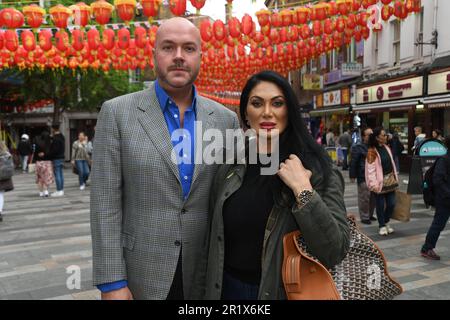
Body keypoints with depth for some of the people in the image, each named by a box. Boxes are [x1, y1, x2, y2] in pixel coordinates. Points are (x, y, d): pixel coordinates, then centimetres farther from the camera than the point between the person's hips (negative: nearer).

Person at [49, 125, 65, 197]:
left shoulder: (56, 138, -17)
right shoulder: (62, 137, 14)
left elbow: (54, 150, -22)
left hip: (56, 158, -10)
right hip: (62, 157, 10)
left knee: (57, 174, -7)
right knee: (61, 174, 13)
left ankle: (59, 191, -6)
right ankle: (61, 190, 17)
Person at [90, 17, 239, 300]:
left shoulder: (227, 119, 1)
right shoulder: (117, 113, -6)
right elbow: (105, 203, -8)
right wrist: (112, 283, -11)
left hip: (205, 275, 2)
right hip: (138, 276, -2)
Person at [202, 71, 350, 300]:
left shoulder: (317, 170, -13)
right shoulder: (229, 169, -2)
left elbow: (335, 253, -20)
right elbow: (213, 240, 6)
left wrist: (302, 189, -26)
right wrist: (210, 290, 9)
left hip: (286, 292, -3)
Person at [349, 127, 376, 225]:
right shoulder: (358, 147, -6)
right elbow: (353, 162, -9)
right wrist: (352, 175, -12)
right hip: (363, 177, -6)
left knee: (373, 197, 12)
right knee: (364, 198, -4)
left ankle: (370, 215, 27)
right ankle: (364, 217, 7)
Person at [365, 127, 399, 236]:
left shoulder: (386, 148, 9)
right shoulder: (372, 151, -14)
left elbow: (392, 163, 15)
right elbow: (370, 169, -15)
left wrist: (395, 178, 14)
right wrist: (374, 184, -19)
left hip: (390, 180, 7)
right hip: (380, 181, -6)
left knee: (391, 203, 9)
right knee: (381, 205, 4)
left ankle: (386, 222, 30)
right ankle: (382, 226, 20)